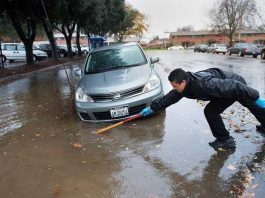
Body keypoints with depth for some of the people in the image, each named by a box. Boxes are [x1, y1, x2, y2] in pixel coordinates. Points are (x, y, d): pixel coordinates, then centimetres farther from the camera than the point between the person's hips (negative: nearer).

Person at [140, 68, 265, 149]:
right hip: (226, 86, 8)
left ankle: (225, 140, 3)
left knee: (210, 111, -15)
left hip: (236, 85, -8)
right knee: (253, 107, 29)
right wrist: (152, 108, -2)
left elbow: (234, 86, -39)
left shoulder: (204, 84, -42)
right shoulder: (183, 87, -16)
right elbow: (169, 98, -3)